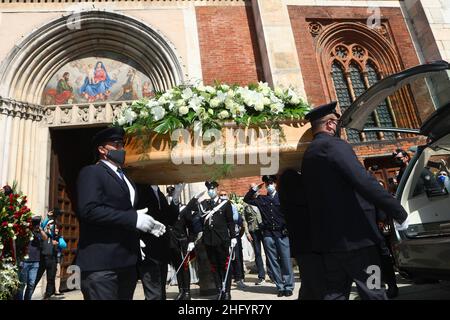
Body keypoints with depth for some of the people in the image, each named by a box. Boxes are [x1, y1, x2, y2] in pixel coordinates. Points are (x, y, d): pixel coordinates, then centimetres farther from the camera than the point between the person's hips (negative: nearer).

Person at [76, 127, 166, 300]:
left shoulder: (125, 178, 21)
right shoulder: (91, 172, -6)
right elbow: (89, 210, -20)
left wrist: (146, 223, 5)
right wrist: (133, 219, -20)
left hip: (127, 260, 8)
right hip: (101, 261, -8)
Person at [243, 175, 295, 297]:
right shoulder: (261, 199, 10)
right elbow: (246, 199, 15)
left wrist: (287, 228, -6)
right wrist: (255, 188, 5)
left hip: (282, 233, -2)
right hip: (268, 234, 3)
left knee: (286, 260, -1)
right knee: (273, 262, 6)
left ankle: (288, 286, 11)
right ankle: (280, 287, 16)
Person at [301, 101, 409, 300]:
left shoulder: (309, 154, 15)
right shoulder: (335, 145, -12)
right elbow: (366, 183, -22)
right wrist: (400, 213, -15)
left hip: (327, 239, 8)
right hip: (353, 236, -8)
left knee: (335, 293, 14)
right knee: (373, 294, 5)